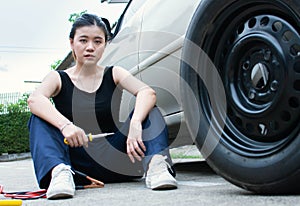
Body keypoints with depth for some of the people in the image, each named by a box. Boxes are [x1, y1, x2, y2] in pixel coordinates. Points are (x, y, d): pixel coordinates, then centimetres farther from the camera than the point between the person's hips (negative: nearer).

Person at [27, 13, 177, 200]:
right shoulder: (59, 78, 5)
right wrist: (65, 125, -38)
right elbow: (34, 100, -18)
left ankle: (155, 164, -38)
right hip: (78, 165, -1)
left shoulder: (113, 74, 8)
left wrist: (135, 124, -34)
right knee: (39, 119, -21)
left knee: (147, 109, -13)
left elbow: (148, 93, -12)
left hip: (112, 160, 1)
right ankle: (58, 171, -45)